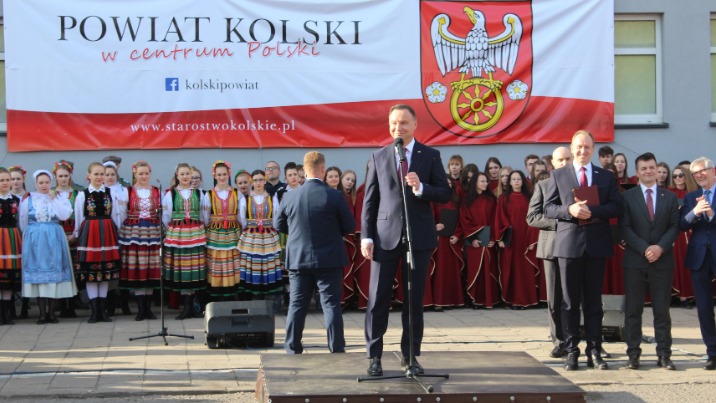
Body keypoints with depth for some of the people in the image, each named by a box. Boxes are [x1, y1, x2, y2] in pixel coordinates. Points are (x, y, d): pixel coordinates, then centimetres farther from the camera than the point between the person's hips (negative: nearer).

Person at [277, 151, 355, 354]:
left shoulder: (290, 197, -5)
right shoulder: (335, 196, -12)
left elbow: (280, 225, 7)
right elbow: (350, 226, -4)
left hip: (298, 259, 2)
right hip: (329, 259, -2)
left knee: (297, 305, 10)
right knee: (331, 305, 4)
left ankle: (292, 349, 13)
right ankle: (336, 350, 5)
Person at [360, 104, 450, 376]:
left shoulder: (430, 156, 4)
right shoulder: (378, 157, 7)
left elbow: (445, 194, 1)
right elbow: (370, 200, 5)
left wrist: (421, 188, -18)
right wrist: (366, 236, -2)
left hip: (418, 237, 0)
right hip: (386, 236, 0)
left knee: (414, 300, 6)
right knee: (378, 299, 0)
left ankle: (410, 356, 16)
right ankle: (374, 356, 9)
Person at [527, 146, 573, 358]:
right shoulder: (542, 186, 10)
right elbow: (532, 217, 2)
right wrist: (557, 222, -10)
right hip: (552, 246, 1)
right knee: (555, 299, 1)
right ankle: (559, 341, 8)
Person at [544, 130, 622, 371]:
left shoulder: (606, 177, 10)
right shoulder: (558, 175, 7)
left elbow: (616, 207, 1)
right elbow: (548, 208, 2)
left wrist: (592, 211, -15)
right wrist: (569, 210, -17)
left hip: (596, 244, 1)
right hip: (569, 243, -1)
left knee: (593, 300, 6)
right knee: (570, 301, 2)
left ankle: (594, 351, 10)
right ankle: (571, 351, 6)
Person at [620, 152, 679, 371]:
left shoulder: (670, 197, 10)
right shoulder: (627, 197, 4)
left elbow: (674, 226, 4)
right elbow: (624, 228, -3)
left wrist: (660, 247, -12)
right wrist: (644, 248, -14)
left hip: (662, 260, 1)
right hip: (635, 261, -1)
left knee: (662, 309, 3)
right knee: (633, 309, 1)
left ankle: (664, 354, 8)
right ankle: (633, 354, 6)